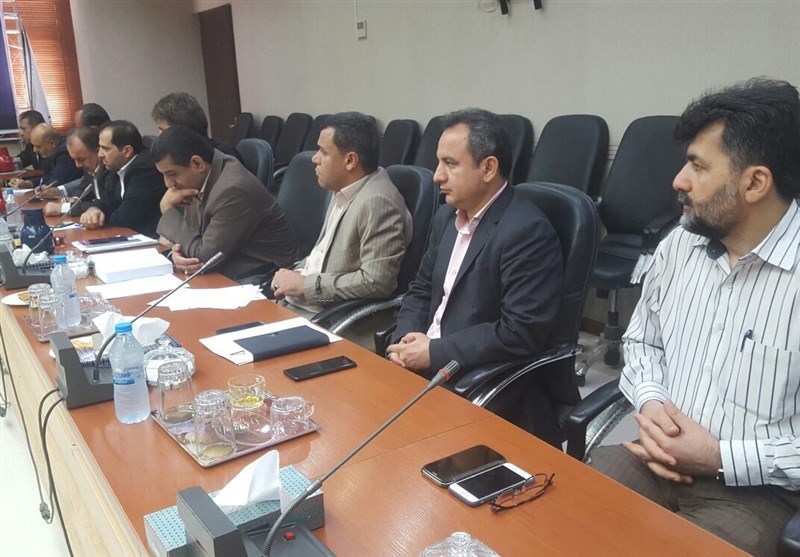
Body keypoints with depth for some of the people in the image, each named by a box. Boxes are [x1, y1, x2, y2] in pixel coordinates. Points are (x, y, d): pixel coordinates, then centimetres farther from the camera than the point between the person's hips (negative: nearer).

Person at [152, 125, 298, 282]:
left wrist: (168, 208, -11)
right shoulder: (201, 180, 2)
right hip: (227, 271, 8)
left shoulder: (234, 189, -24)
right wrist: (177, 249, -15)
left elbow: (205, 257, -19)